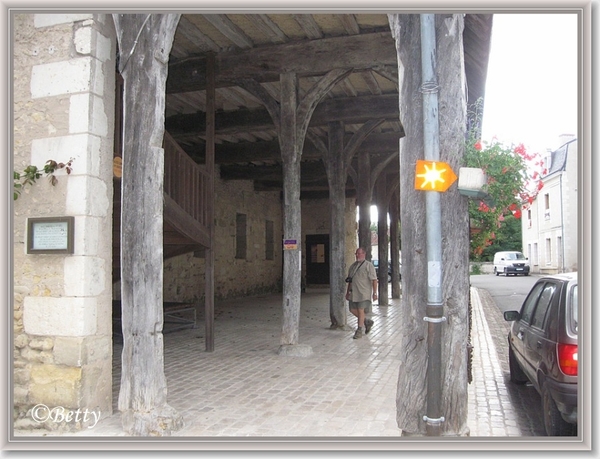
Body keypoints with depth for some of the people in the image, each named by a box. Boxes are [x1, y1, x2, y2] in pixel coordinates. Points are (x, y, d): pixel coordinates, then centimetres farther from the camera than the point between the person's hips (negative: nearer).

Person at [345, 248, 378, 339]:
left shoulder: (368, 265, -5)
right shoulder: (353, 266, 15)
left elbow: (374, 279, -9)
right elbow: (350, 280, 20)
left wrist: (374, 293, -14)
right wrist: (347, 292, 18)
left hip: (363, 292, -7)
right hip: (353, 292, 7)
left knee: (360, 310, -7)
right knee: (353, 310, 6)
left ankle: (359, 331, 3)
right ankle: (367, 322, 27)